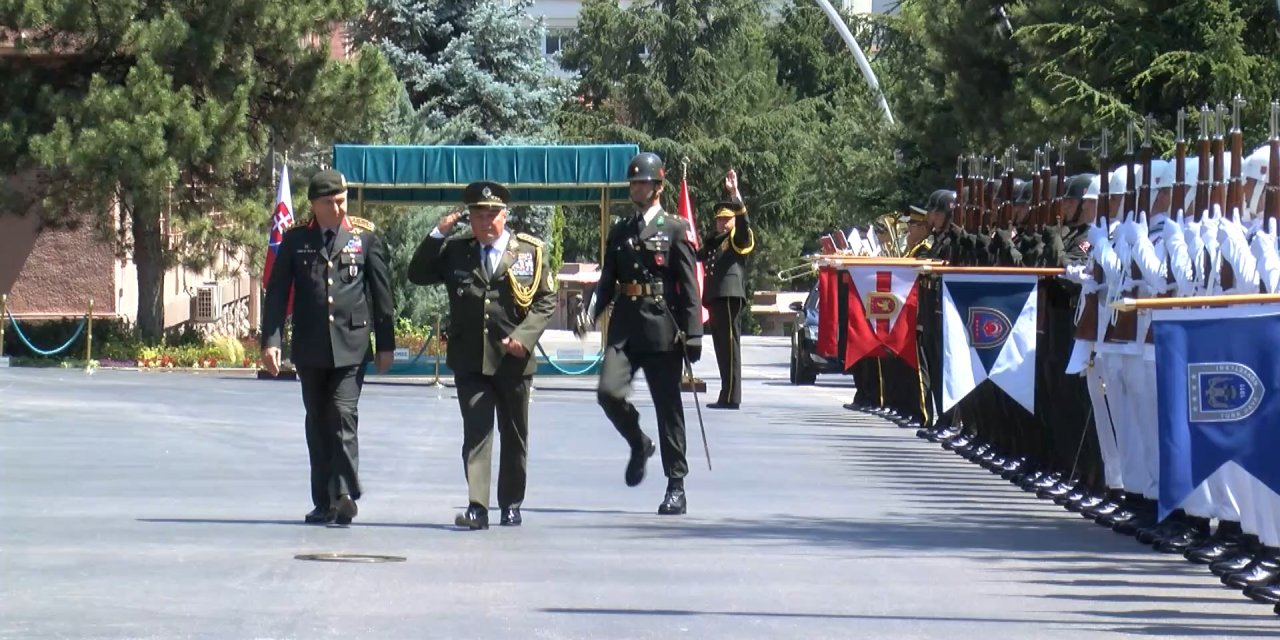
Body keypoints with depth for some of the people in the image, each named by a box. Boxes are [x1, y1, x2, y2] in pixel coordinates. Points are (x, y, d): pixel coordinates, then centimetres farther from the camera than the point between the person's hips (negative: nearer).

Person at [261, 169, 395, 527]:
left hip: (351, 346, -2)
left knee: (343, 416, -14)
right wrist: (271, 339, -5)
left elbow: (381, 293, 7)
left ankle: (344, 496, -17)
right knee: (317, 424, 8)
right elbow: (277, 292, 5)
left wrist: (386, 343, 6)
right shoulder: (295, 240, 6)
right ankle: (324, 503, 14)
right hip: (310, 347, 2)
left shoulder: (365, 238, 4)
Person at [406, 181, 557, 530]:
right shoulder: (455, 250, 5)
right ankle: (477, 506, -15)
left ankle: (511, 504, 25)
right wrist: (437, 235, -6)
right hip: (470, 359, 0)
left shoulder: (530, 251, 1)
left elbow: (547, 301, 1)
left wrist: (524, 335, -14)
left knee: (514, 435, 11)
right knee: (476, 431, -10)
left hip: (513, 358, 0)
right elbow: (418, 275, 4)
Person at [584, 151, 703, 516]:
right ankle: (639, 445, 15)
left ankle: (676, 487, 8)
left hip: (662, 329, -4)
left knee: (668, 407, 0)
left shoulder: (675, 230, 1)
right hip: (624, 327, 4)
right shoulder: (619, 232, 15)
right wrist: (591, 315, -2)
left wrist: (692, 335, -10)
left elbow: (689, 288, -3)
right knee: (609, 392, -14)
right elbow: (607, 281, 17)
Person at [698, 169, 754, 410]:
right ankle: (727, 396, 14)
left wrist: (734, 194, -27)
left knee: (730, 345, -10)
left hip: (731, 296, -9)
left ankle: (731, 397, -11)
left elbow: (743, 220, -16)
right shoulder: (714, 241, 25)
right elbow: (698, 256, 30)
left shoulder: (740, 239, 1)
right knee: (722, 347, 10)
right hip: (715, 298, 9)